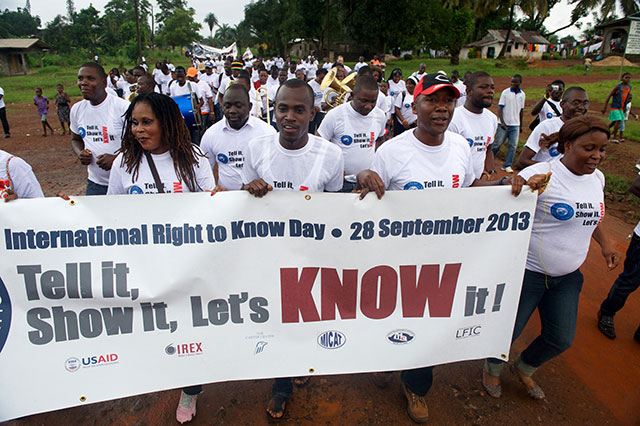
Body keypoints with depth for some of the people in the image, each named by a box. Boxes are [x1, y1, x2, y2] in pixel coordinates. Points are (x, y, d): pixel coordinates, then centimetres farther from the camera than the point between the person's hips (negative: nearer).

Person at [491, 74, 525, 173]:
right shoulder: (505, 92, -4)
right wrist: (502, 122, -18)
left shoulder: (522, 94, 8)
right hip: (504, 124, -4)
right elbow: (500, 108, -8)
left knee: (513, 145, 1)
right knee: (498, 143, -1)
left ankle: (507, 165, 8)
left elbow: (521, 110, 15)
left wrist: (521, 125, 15)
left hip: (515, 124, 4)